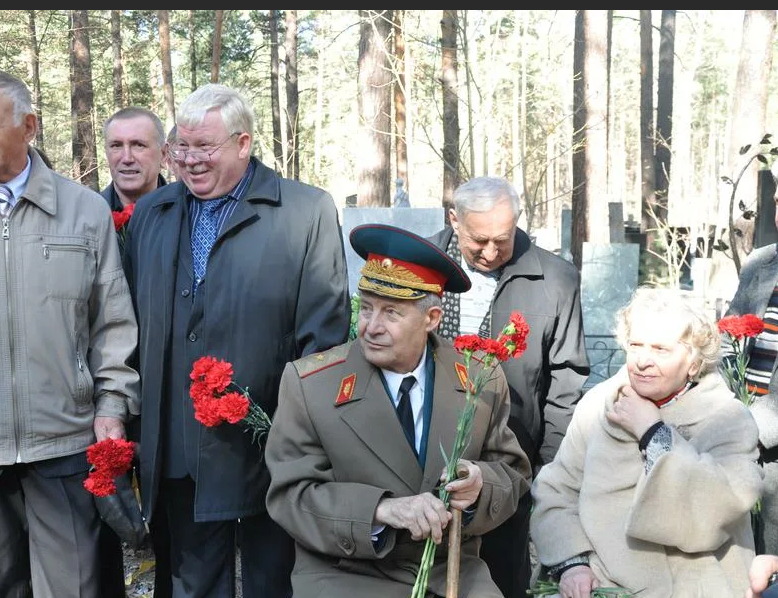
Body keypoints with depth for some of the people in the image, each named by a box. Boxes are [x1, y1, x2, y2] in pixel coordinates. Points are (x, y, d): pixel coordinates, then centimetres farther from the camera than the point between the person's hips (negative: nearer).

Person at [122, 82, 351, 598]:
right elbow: (134, 323, 12)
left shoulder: (308, 211, -5)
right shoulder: (150, 213, 11)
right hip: (179, 453, 4)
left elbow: (325, 329, -7)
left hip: (268, 452, -4)